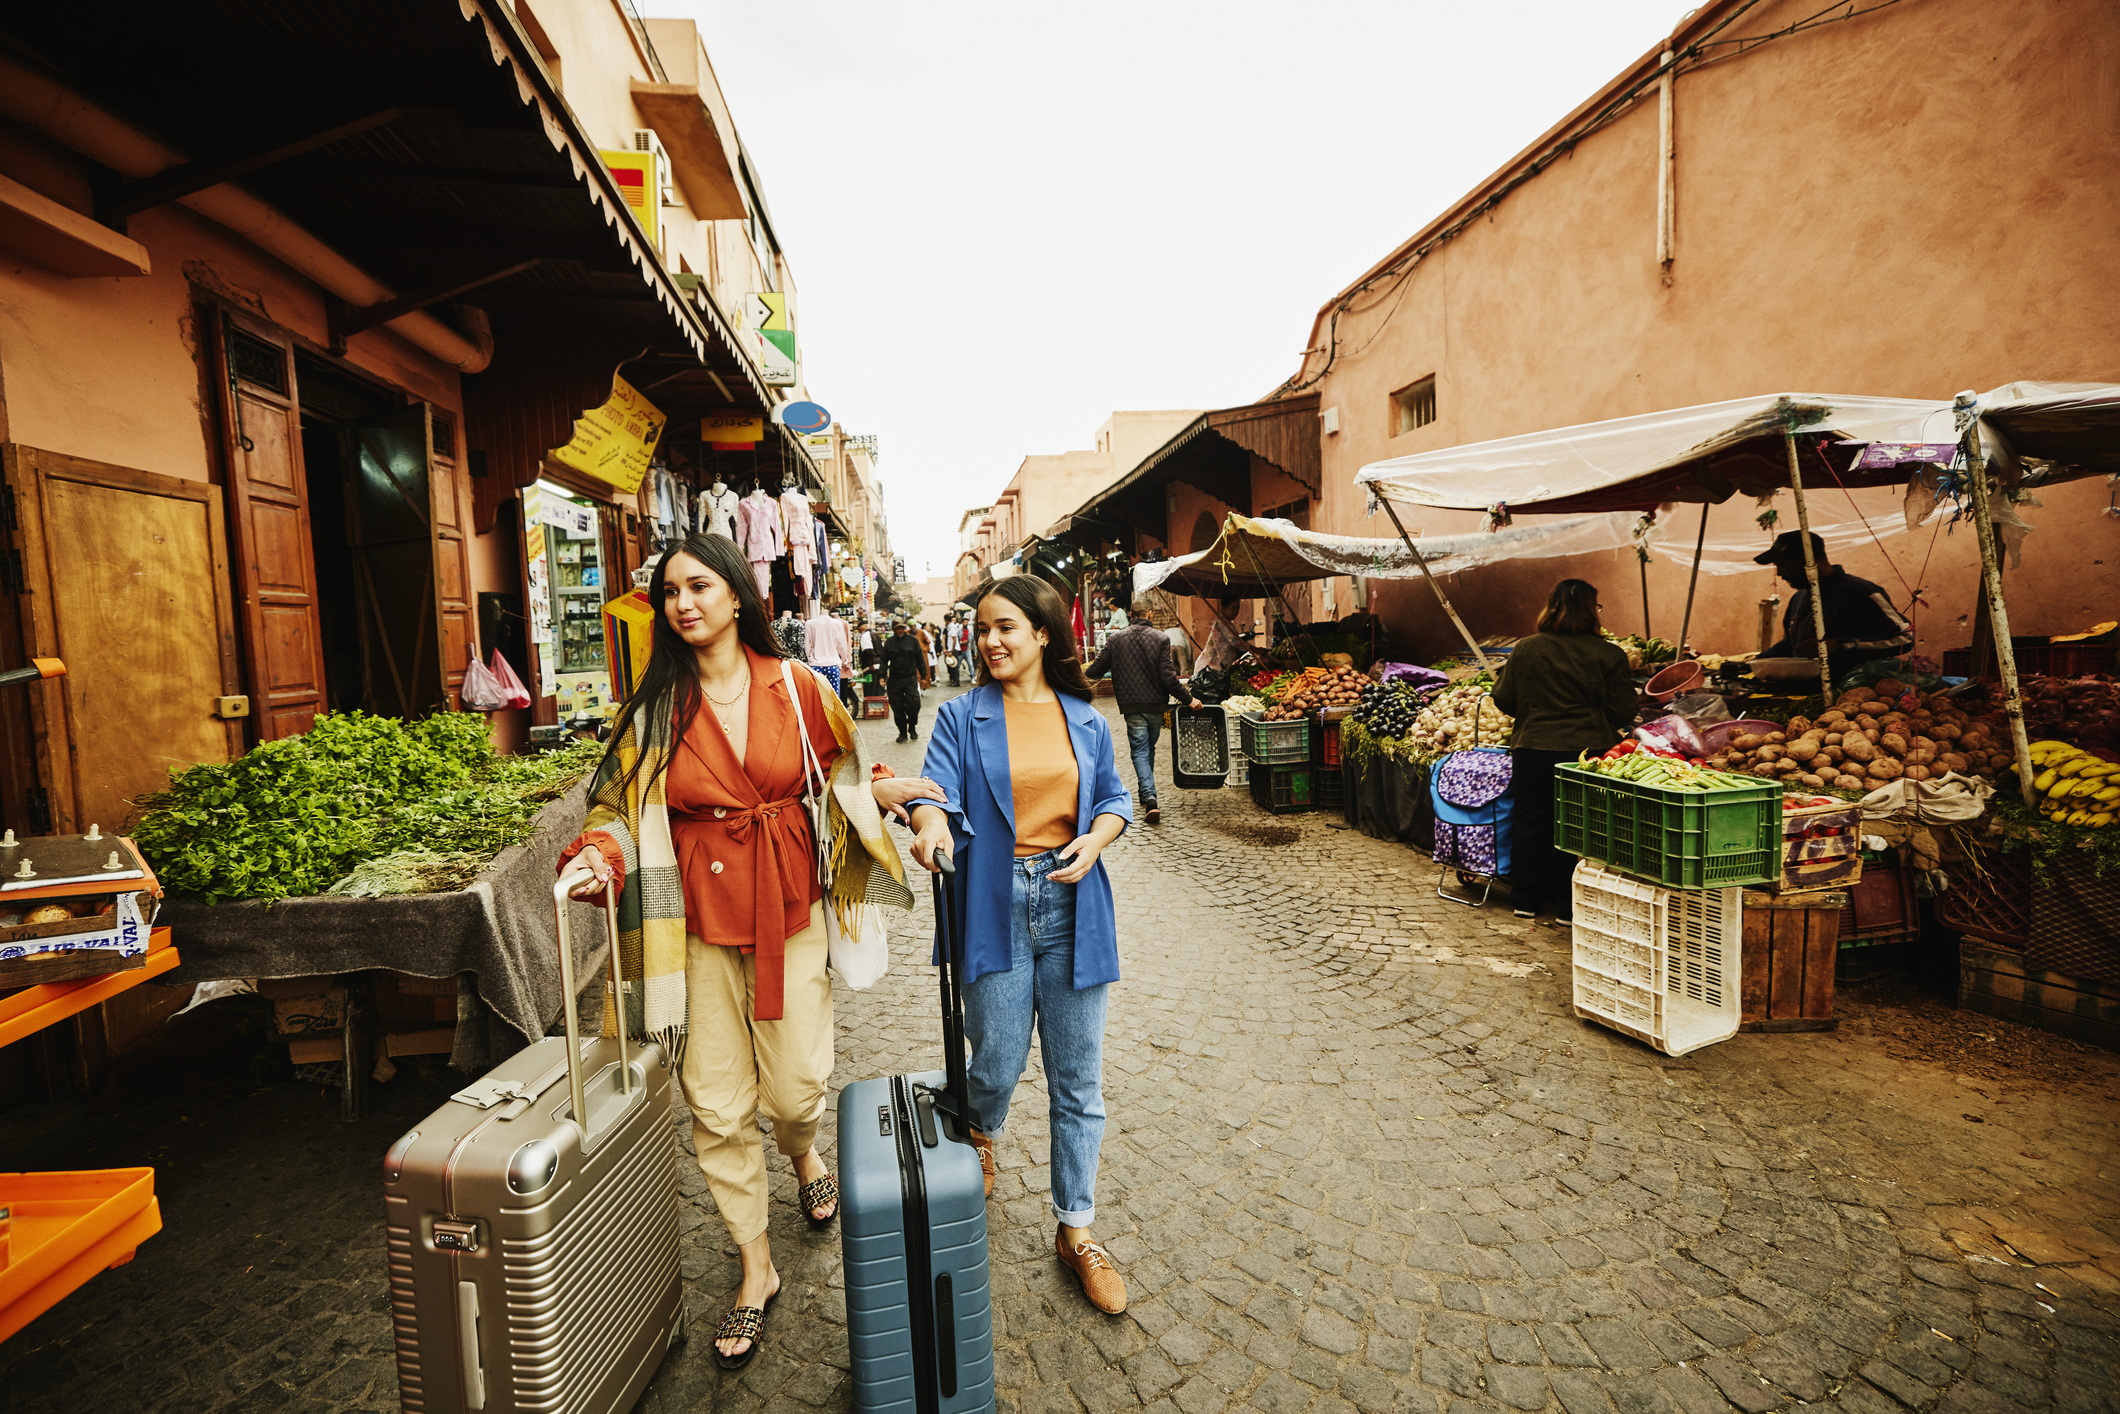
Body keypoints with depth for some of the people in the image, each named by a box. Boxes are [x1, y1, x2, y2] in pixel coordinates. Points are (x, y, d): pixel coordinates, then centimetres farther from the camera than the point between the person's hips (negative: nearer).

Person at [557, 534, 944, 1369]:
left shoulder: (795, 688, -2)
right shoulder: (656, 707, -2)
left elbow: (835, 769, 13)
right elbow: (625, 807, -1)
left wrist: (877, 791, -3)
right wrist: (598, 853, -19)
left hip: (790, 912, 0)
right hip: (701, 923, 1)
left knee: (796, 1085, 6)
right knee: (717, 1105, 8)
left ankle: (804, 1153, 46)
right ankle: (756, 1268, 31)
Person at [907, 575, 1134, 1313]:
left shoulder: (1085, 720, 7)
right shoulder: (962, 717, 0)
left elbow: (1115, 799, 12)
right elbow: (937, 790, -10)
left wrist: (1097, 837, -8)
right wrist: (932, 822, -32)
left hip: (1072, 906, 2)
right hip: (992, 907, -2)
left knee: (1077, 1078, 9)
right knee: (996, 1065, 7)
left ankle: (1076, 1230, 29)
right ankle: (979, 1139, 46)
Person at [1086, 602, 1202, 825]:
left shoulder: (1115, 639, -1)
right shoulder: (1161, 638, -5)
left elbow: (1097, 669, 3)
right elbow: (1167, 676, -12)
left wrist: (1084, 672, 26)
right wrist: (1188, 699, -4)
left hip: (1132, 706, -1)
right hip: (1156, 704, 1)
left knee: (1140, 751, 2)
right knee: (1149, 748, 19)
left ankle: (1150, 799, -16)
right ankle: (1146, 796, 31)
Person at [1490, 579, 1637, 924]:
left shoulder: (1524, 650, -2)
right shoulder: (1608, 655, -7)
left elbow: (1504, 700, 5)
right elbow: (1622, 711, -2)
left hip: (1533, 750, 2)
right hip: (1586, 751, -2)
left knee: (1531, 823, 13)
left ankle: (1526, 900, 24)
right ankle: (1568, 906, 16)